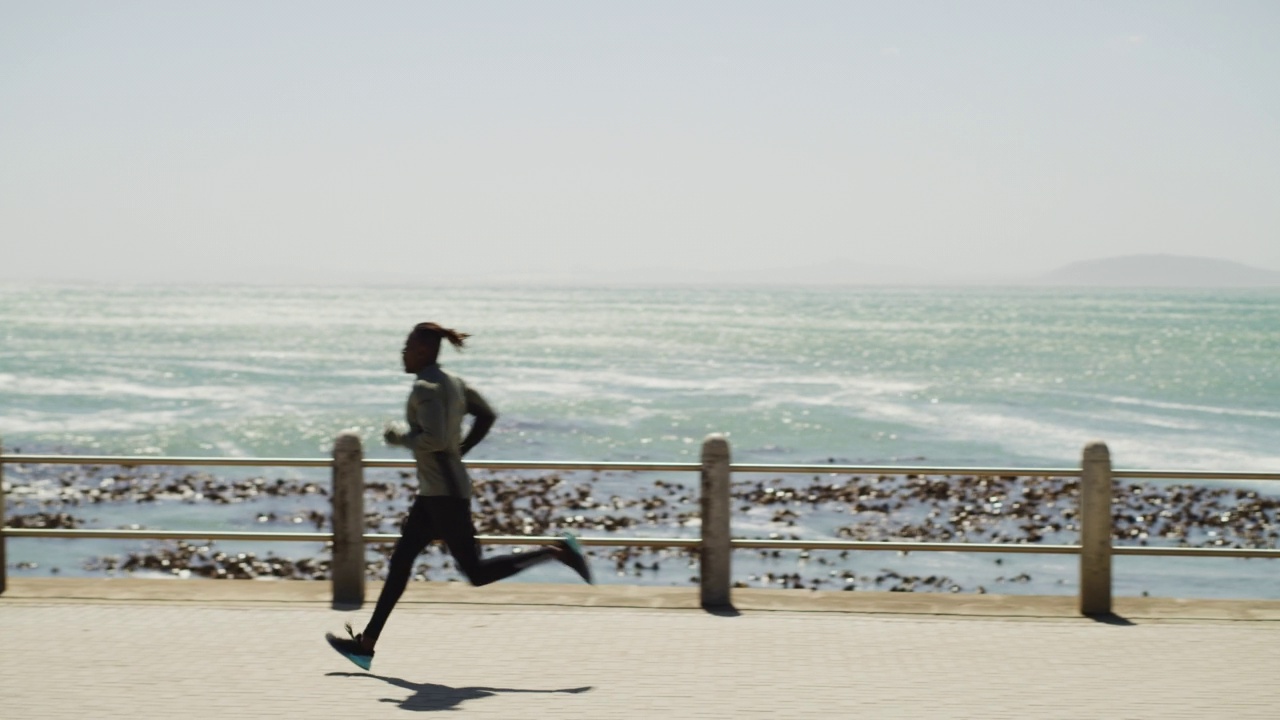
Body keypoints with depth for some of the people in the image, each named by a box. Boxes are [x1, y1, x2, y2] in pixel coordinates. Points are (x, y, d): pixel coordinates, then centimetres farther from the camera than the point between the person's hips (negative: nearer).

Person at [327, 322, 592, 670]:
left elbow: (434, 439, -27)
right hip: (437, 490, 10)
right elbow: (487, 416, 19)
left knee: (477, 573, -5)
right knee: (400, 560, 10)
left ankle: (556, 550, -4)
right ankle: (366, 644, 13)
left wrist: (400, 439, -11)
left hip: (444, 492, -10)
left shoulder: (425, 387, -17)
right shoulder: (451, 381, 11)